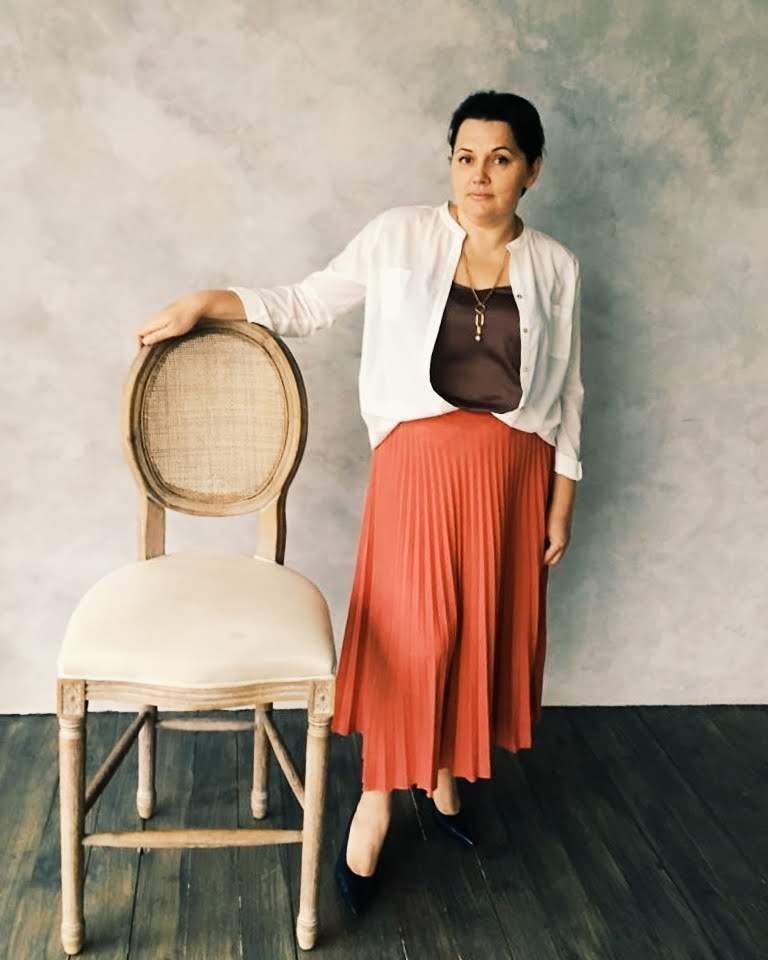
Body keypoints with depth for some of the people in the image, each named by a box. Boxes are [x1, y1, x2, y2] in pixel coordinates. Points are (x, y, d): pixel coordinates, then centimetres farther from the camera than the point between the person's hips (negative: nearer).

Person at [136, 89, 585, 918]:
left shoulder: (555, 267, 3)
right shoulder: (398, 237, -3)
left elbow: (565, 392, 7)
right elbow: (307, 304, 4)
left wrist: (561, 500, 6)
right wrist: (207, 302, -7)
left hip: (514, 470, 3)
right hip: (419, 461, -2)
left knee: (483, 625, 11)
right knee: (408, 631, -3)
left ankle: (443, 771, 33)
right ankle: (374, 802, 14)